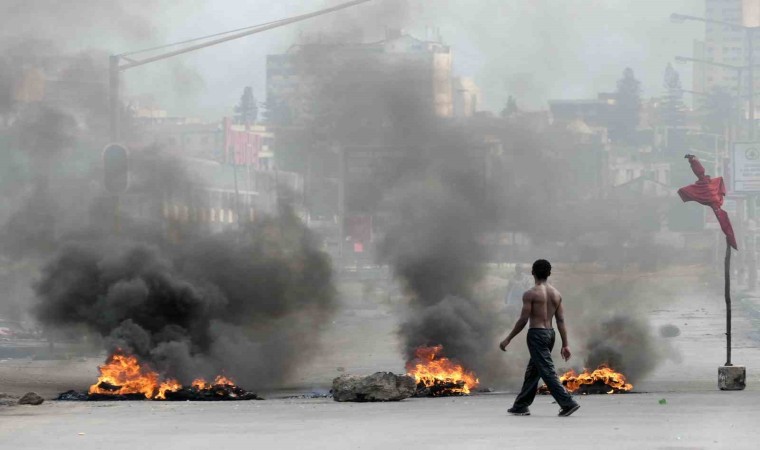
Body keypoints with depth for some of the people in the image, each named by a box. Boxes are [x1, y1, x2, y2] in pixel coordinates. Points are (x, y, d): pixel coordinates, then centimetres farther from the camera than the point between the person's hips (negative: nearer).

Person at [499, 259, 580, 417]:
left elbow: (523, 320, -12)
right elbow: (561, 321, 5)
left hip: (536, 333, -7)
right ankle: (521, 406, 23)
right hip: (550, 333, 7)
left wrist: (508, 339, -4)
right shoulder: (556, 294, 7)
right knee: (532, 371, 16)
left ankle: (568, 403, -19)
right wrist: (565, 345, 6)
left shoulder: (530, 294, -11)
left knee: (547, 371, -9)